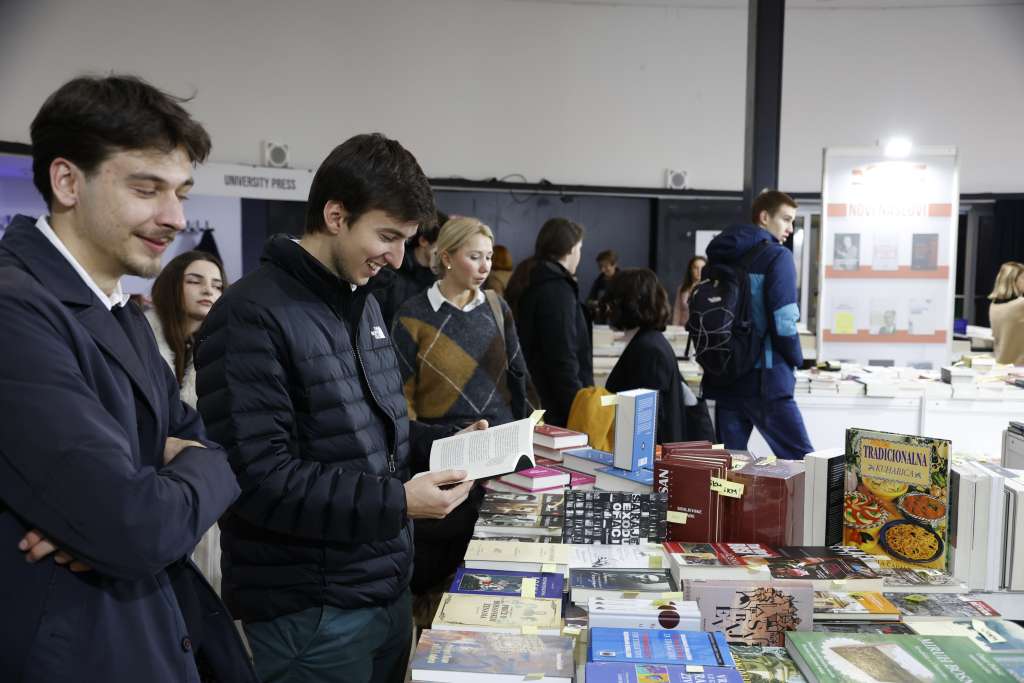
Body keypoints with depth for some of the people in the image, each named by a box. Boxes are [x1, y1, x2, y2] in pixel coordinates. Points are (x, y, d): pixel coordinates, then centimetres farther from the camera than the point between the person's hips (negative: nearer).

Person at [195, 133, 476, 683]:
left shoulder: (361, 300, 11)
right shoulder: (251, 317, -19)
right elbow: (256, 476, -24)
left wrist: (448, 443, 2)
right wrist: (395, 501, -24)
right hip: (310, 612, -8)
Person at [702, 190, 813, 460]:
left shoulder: (720, 256, 12)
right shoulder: (777, 257, -8)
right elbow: (783, 322, -16)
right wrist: (796, 359, 1)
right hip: (764, 380, -7)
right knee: (802, 462, 0)